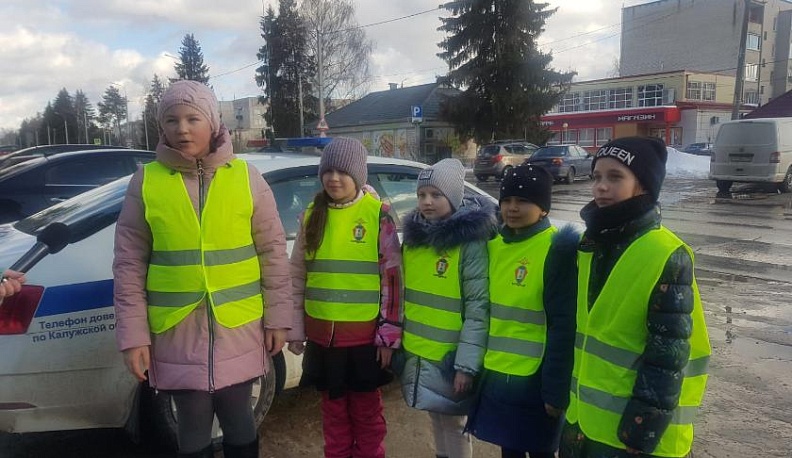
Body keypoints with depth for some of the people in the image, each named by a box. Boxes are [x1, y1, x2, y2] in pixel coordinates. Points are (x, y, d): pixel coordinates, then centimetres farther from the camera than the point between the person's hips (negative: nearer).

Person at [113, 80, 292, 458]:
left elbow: (273, 252, 1)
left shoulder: (245, 176, -2)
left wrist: (277, 317, 0)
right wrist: (133, 334, -3)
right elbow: (129, 264, 1)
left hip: (238, 328, 0)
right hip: (177, 331, 0)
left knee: (238, 423, 14)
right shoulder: (145, 181, -1)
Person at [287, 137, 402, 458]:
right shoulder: (311, 215, 4)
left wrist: (389, 333, -8)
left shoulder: (379, 214, -7)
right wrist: (295, 330, 9)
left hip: (365, 334, -3)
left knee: (366, 411, 13)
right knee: (333, 410, 18)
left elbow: (393, 277, -7)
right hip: (322, 334, 4)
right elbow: (297, 276, 9)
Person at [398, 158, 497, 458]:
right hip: (417, 355, 6)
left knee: (453, 426, 8)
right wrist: (396, 342, 10)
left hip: (449, 358, -6)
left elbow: (479, 308, -18)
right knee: (436, 421, 20)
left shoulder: (471, 242, -15)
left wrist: (467, 365, -20)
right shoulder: (413, 236, 5)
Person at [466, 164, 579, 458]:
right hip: (496, 373, 6)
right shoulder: (495, 245, 5)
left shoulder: (558, 249, -15)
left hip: (535, 378, -6)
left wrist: (555, 388, -16)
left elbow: (563, 326, -16)